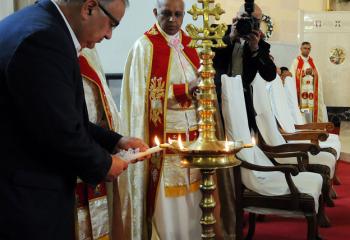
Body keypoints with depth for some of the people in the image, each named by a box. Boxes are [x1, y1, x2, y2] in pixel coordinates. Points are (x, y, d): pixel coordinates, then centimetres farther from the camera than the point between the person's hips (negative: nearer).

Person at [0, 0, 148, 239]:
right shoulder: (44, 40, -23)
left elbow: (64, 118, 12)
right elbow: (61, 133, -24)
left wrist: (115, 142, 8)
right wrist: (103, 165, -7)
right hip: (28, 201, -10)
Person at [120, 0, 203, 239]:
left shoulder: (190, 44, 13)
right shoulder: (145, 46, -4)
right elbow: (146, 94, -11)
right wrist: (186, 89, -15)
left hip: (193, 132, 5)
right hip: (164, 134, -5)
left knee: (192, 197, 8)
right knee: (168, 201, -2)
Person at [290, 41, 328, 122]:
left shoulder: (312, 61, 15)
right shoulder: (296, 61, 1)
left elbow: (317, 75, 13)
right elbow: (292, 75, -8)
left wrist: (312, 73, -7)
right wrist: (305, 72, -15)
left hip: (311, 89, 4)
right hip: (300, 89, -4)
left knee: (311, 106, -1)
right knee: (301, 107, -10)